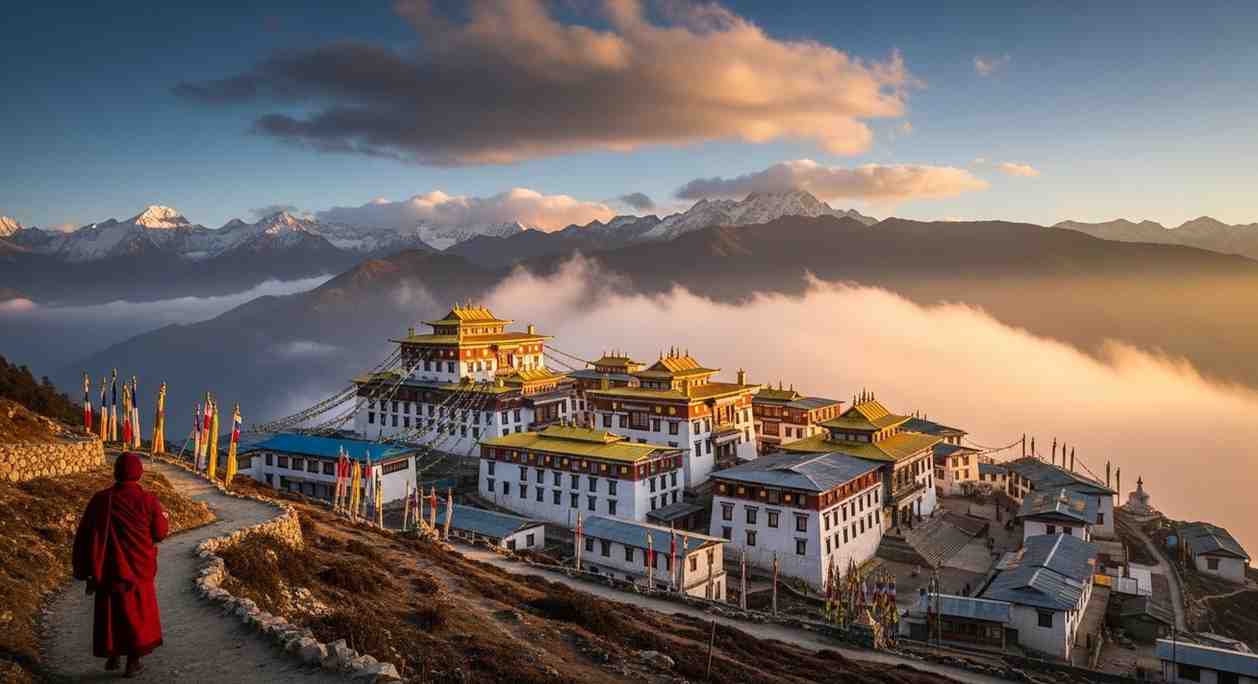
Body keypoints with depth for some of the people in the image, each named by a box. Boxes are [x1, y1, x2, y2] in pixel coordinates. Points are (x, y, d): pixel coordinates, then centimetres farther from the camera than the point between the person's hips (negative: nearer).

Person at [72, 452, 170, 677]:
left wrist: (84, 571, 8)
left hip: (108, 568, 2)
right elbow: (160, 533, -5)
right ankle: (133, 662, 17)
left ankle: (112, 656, 28)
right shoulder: (148, 501, -15)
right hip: (139, 568, -2)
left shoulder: (100, 500, -8)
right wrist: (164, 517, 18)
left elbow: (82, 536, -3)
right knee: (137, 611, 12)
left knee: (110, 610, 19)